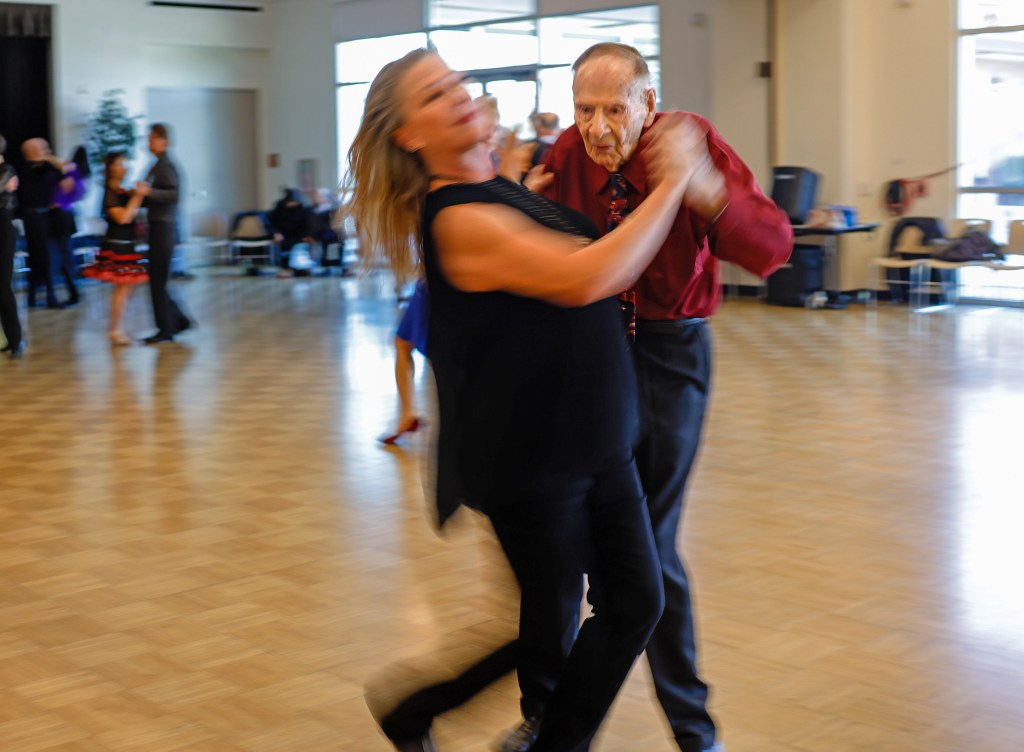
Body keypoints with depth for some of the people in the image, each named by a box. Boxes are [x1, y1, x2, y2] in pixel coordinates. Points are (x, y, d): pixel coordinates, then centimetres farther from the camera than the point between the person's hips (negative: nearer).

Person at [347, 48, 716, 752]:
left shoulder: (501, 186, 7)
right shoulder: (457, 220, -21)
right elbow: (585, 279, -31)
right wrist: (671, 182, -23)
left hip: (596, 443, 8)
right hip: (532, 462, -8)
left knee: (635, 602, 10)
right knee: (548, 636, 7)